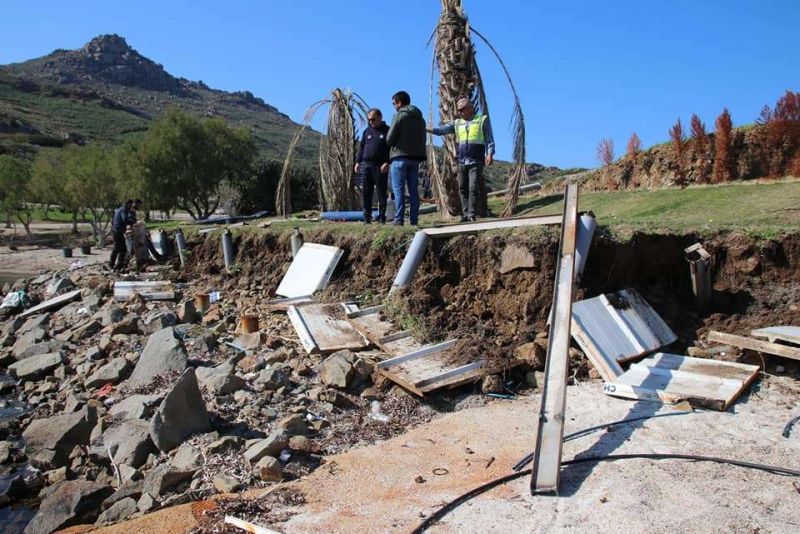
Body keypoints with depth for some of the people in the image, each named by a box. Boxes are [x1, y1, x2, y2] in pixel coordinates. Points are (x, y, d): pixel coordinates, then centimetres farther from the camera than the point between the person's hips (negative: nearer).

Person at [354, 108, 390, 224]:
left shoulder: (387, 131, 4)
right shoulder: (367, 131, 16)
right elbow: (361, 147, 18)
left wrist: (387, 162, -13)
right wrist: (358, 162, 8)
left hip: (381, 167, -4)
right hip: (366, 165, 4)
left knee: (382, 192, -1)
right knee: (366, 192, 2)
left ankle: (382, 217, 4)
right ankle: (367, 217, 6)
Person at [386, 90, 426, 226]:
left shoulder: (400, 115, -7)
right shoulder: (420, 118, 15)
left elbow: (389, 138, -9)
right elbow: (423, 139, 14)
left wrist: (391, 144, 11)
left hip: (400, 157, -6)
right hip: (415, 158, 6)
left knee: (398, 189, -4)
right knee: (413, 189, 8)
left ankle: (398, 219, -8)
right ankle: (414, 219, 7)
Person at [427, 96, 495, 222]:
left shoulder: (482, 120, 4)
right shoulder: (457, 123, 14)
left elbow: (489, 139, 1)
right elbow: (443, 129, 2)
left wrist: (490, 154, -12)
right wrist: (428, 129, -14)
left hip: (476, 162, -4)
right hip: (462, 162, 5)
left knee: (473, 189, -9)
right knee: (463, 189, 4)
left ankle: (471, 215, -7)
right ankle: (465, 214, 10)